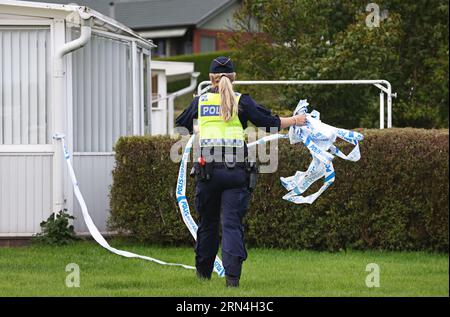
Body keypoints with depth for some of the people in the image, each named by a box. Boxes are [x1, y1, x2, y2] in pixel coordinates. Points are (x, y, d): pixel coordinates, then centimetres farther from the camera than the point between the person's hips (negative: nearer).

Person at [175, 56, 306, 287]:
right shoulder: (241, 102, 3)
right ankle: (232, 275, -16)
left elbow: (180, 127, 23)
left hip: (208, 170, 1)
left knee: (207, 223, 16)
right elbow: (270, 123, 5)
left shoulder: (199, 102, 9)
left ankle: (203, 271, 29)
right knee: (232, 223, -2)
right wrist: (294, 120, 22)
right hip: (236, 169, -1)